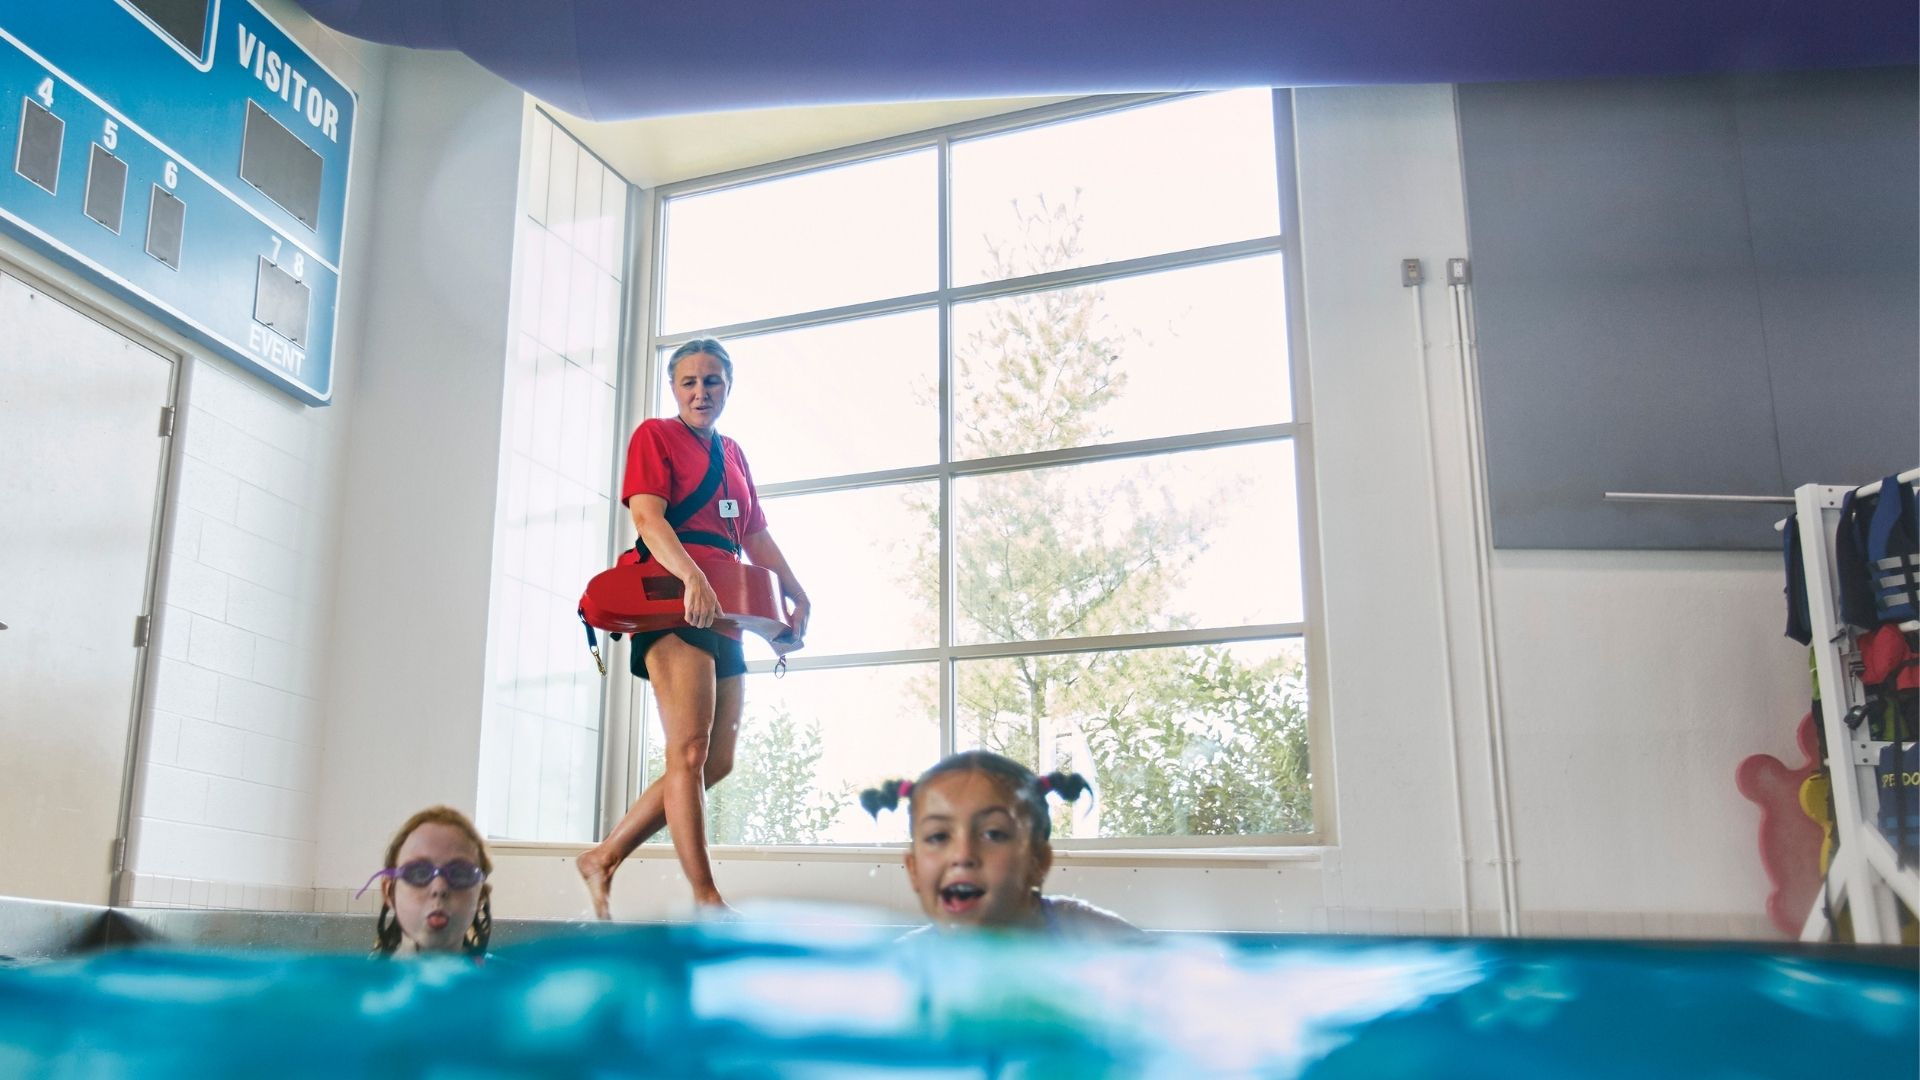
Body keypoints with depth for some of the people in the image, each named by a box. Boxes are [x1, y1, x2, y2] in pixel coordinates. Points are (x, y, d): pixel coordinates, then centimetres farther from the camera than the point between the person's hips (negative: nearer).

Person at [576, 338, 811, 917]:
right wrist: (691, 576, -30)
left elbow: (756, 534, 22)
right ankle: (706, 899, -11)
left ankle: (604, 857, 16)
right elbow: (647, 514, -14)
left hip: (724, 613, 8)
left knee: (717, 762, 7)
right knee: (690, 752, -13)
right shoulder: (655, 436, 2)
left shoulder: (732, 453, 23)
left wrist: (795, 593, 7)